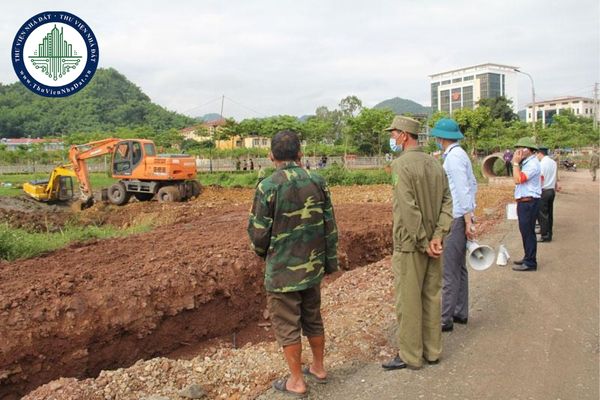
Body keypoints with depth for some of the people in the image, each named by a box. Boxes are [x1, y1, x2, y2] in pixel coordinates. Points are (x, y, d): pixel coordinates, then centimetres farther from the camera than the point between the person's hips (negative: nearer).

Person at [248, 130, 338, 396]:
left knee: (287, 325, 10)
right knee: (313, 318, 21)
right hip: (312, 267, 5)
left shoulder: (268, 187, -15)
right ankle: (318, 368, 37)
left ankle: (296, 382, 21)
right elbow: (330, 227, 2)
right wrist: (330, 261, 12)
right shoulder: (317, 182, -2)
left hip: (282, 271, -5)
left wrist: (263, 252, 10)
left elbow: (259, 233, -11)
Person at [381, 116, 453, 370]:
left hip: (410, 245, -7)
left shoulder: (401, 164, -16)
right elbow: (447, 203, 2)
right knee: (432, 297, 15)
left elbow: (409, 210, -22)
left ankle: (410, 356, 16)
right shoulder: (435, 163, 7)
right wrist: (438, 237, -4)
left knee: (408, 301, 4)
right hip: (432, 242, 7)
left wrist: (423, 243, -15)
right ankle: (432, 351, 28)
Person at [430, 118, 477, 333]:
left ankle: (446, 318, 3)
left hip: (455, 219, -10)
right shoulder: (460, 154, 14)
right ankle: (461, 312, 26)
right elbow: (473, 184, 17)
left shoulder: (453, 156, -16)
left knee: (449, 271, -4)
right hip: (462, 218, 10)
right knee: (459, 268, 16)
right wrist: (469, 215, 18)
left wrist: (467, 220, -19)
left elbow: (463, 189, -20)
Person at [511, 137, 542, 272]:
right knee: (525, 232, 18)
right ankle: (528, 258, 29)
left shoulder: (532, 164, -17)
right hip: (524, 202, 10)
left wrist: (516, 163, -19)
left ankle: (530, 263, 3)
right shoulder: (527, 163, 15)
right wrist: (516, 163, 11)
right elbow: (518, 179, 15)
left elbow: (518, 179, -26)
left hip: (528, 203, -10)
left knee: (528, 232, -5)